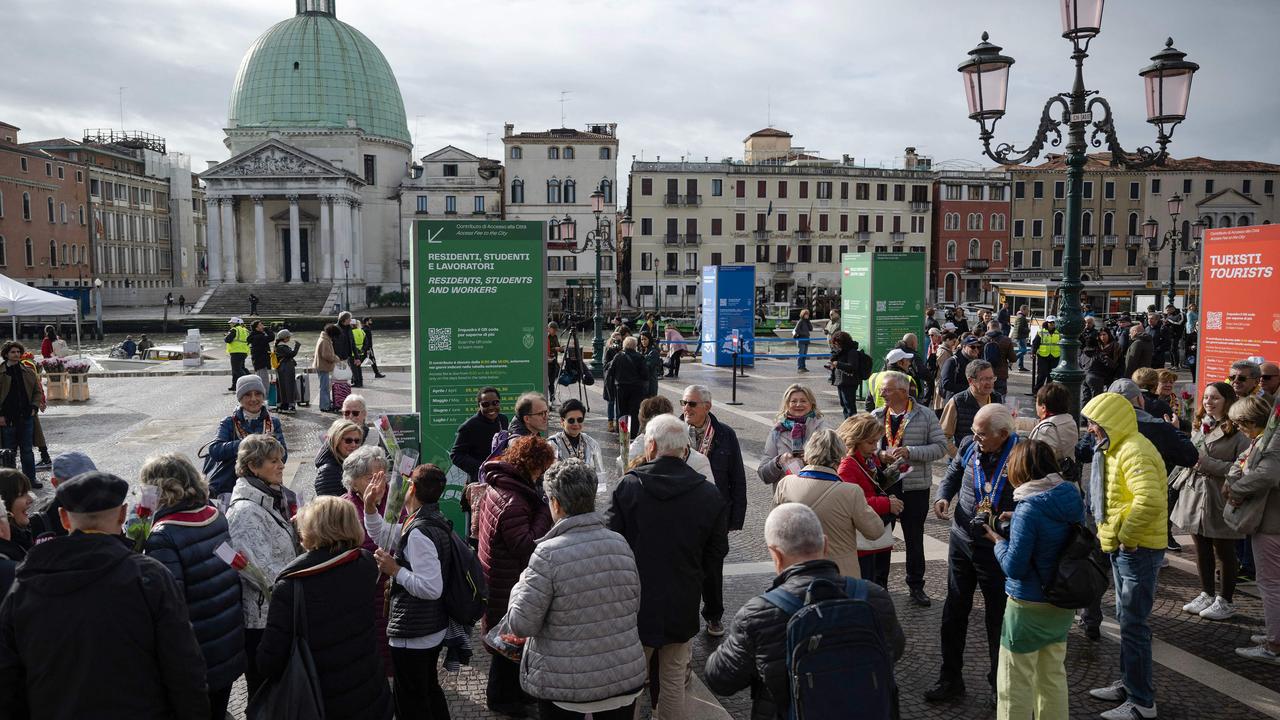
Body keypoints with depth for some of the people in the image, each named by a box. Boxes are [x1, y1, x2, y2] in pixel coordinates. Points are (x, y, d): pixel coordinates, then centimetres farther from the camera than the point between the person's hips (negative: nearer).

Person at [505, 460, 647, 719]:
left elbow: (522, 625, -14)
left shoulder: (548, 553, -19)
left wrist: (521, 586, 3)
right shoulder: (621, 543, -4)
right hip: (625, 677, 4)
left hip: (564, 685, -4)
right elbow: (634, 605, 7)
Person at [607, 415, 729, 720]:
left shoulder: (627, 487, -12)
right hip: (683, 605, 1)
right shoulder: (711, 497, -7)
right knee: (673, 681, 15)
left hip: (634, 604, -1)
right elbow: (716, 556, 1)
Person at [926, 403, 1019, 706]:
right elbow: (953, 474, 13)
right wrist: (943, 497, -5)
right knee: (954, 611, 14)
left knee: (997, 616, 11)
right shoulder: (969, 446, -5)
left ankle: (999, 683, 31)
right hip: (961, 540, 5)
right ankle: (950, 678, 30)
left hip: (996, 548, -4)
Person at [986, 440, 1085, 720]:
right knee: (1054, 676, 21)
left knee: (1016, 683, 7)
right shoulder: (1072, 497, -2)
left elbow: (1014, 567, -22)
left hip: (1029, 608, -7)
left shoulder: (1029, 509, -24)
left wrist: (999, 541, -5)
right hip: (1063, 603, 7)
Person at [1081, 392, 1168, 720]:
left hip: (1137, 549, -11)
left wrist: (1128, 537, -24)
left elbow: (1150, 500, -33)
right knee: (1126, 618, 20)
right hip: (1122, 547, 11)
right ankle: (1128, 683, 34)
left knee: (1133, 624, -3)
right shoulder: (1116, 449, 13)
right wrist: (1115, 535, 13)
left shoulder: (1134, 451, -21)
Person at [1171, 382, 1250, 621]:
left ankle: (1225, 601, 20)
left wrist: (1209, 464, -20)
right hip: (1194, 494, 7)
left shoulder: (1238, 432, -13)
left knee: (1224, 551, 7)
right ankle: (1206, 595, 29)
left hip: (1219, 499, -7)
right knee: (1201, 549, 15)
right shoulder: (1200, 424, 10)